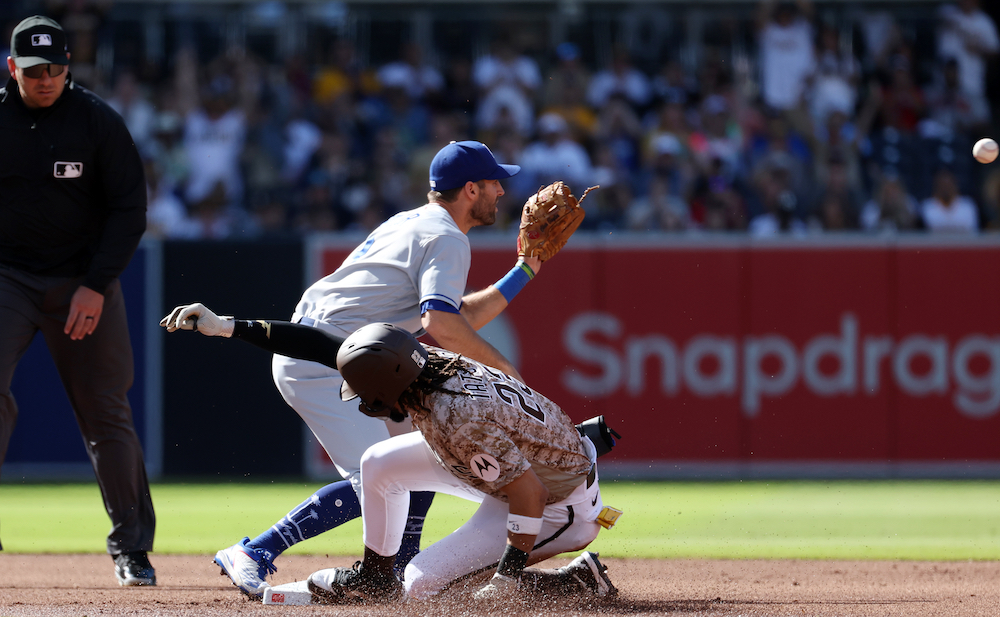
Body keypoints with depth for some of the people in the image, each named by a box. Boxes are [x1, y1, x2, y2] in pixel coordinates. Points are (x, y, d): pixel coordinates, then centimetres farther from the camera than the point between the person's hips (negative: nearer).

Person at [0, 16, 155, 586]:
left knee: (106, 414, 3)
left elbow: (129, 209, -4)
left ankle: (132, 548, 15)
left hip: (84, 281, 0)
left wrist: (96, 286, -13)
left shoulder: (99, 121, -6)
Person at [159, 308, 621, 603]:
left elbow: (528, 493, -34)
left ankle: (579, 580, -6)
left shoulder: (454, 419, -37)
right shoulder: (419, 362, -14)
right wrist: (225, 326, -7)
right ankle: (374, 578, 28)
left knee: (422, 584, -8)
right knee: (380, 464, 7)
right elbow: (326, 346, -7)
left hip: (558, 502, -9)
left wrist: (508, 578, -29)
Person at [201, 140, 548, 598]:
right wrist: (499, 365, -14)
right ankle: (252, 557, -19)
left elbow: (459, 319, 23)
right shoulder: (446, 238, -10)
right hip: (321, 364, -11)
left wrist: (522, 273, 20)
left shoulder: (409, 224, 21)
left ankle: (401, 565, 20)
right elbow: (440, 325, -25)